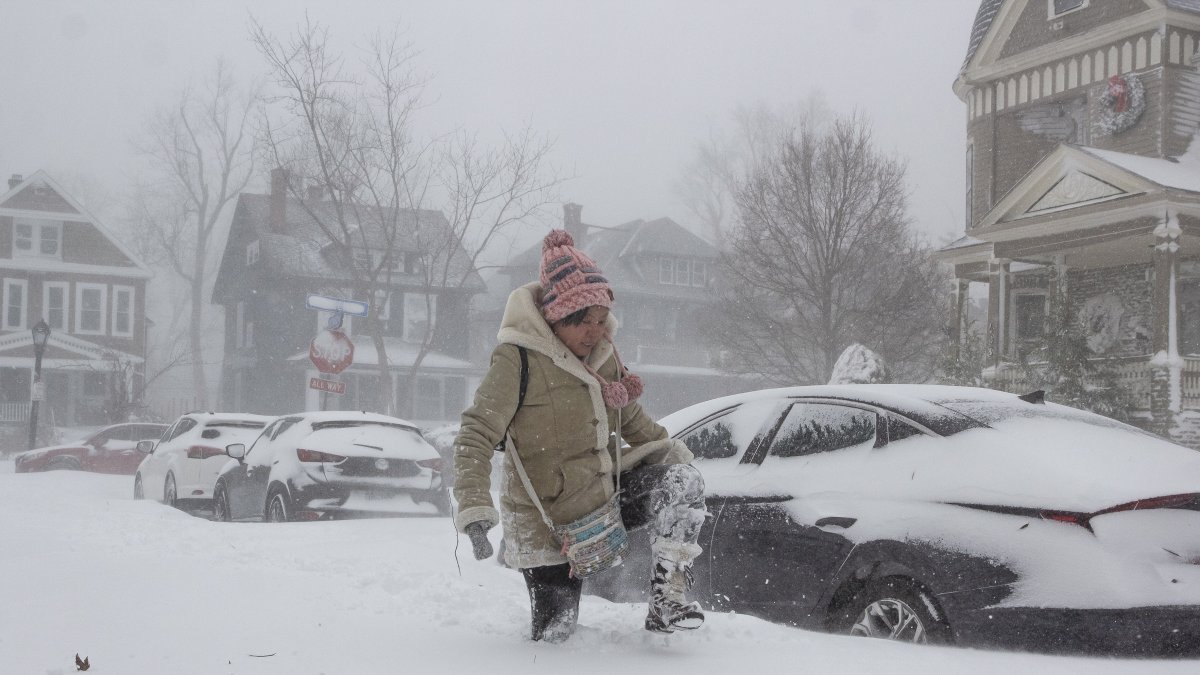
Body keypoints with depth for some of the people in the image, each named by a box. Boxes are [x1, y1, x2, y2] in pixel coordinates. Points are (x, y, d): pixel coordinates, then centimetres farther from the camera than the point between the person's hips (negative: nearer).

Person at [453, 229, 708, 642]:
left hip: (605, 495, 6)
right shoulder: (518, 359, -20)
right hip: (549, 524, -6)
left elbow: (629, 416, 19)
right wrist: (474, 511, -32)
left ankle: (667, 599, -11)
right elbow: (475, 436, -22)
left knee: (683, 482, -15)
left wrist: (667, 449, 6)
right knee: (554, 635, -1)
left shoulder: (603, 352, 2)